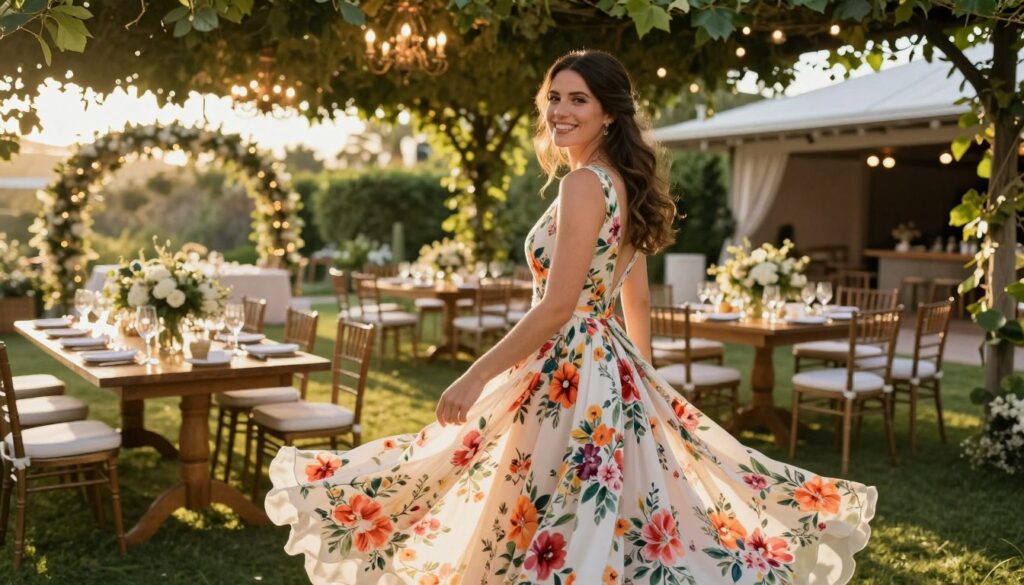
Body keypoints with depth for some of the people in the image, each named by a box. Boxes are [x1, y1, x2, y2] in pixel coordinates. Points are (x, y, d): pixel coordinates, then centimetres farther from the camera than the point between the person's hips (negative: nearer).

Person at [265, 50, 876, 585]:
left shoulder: (585, 184, -16)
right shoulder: (624, 185, 12)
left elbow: (558, 306, -22)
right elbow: (638, 303, 18)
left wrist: (477, 376, -18)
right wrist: (639, 379, 26)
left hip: (573, 371, -10)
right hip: (612, 367, 10)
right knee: (617, 525, 16)